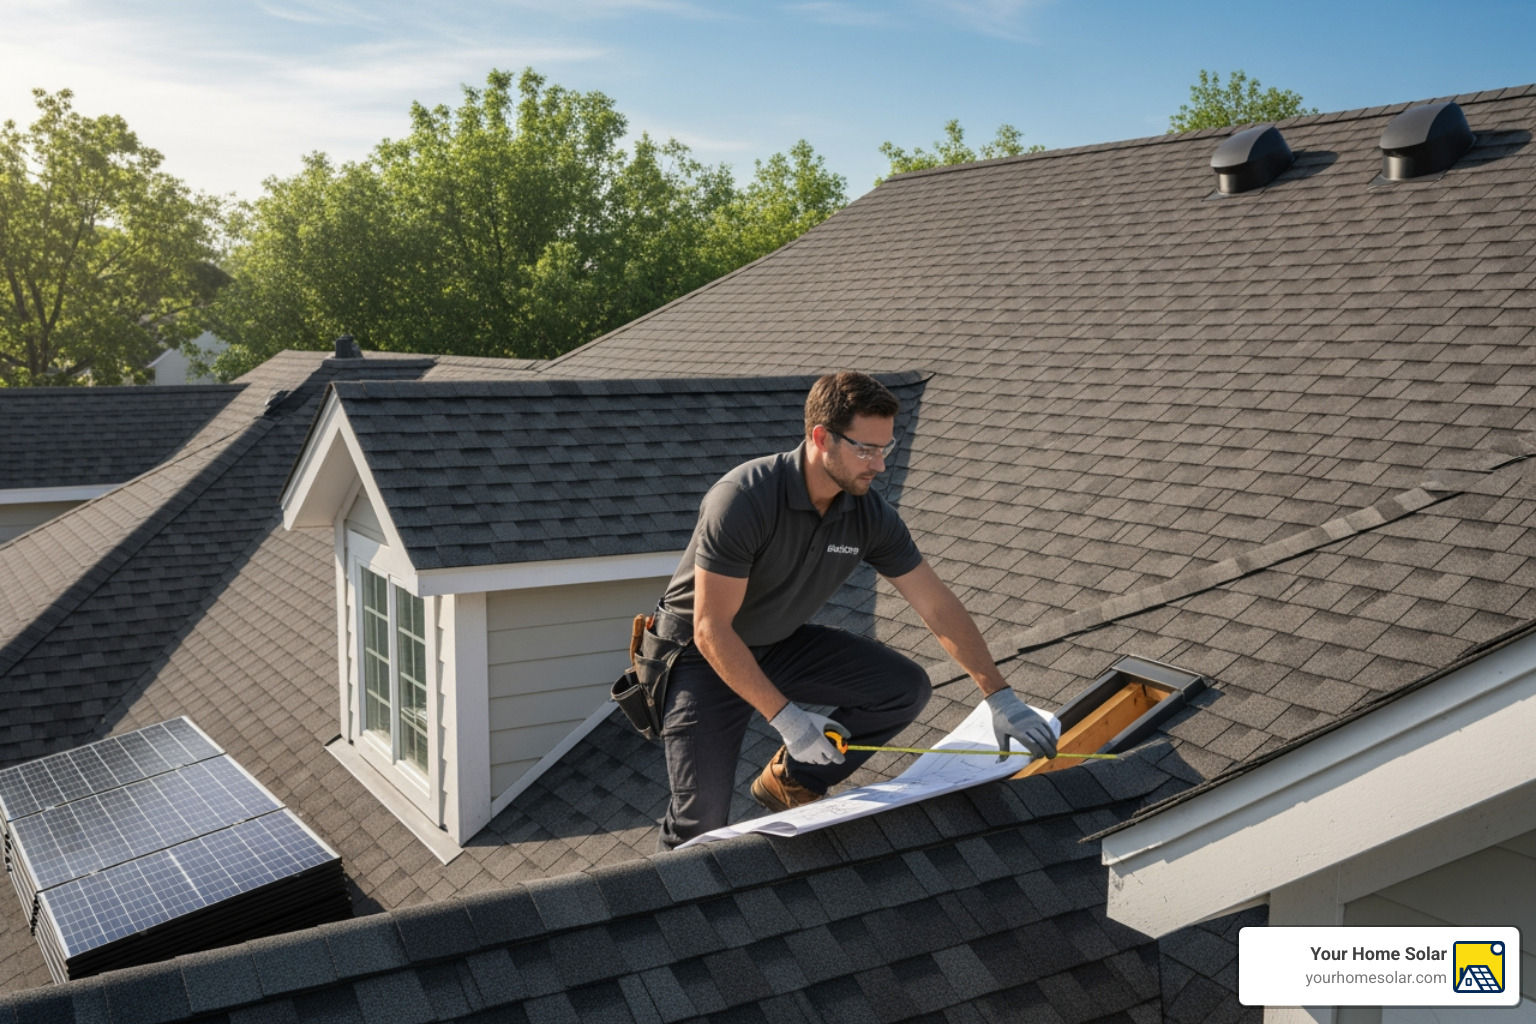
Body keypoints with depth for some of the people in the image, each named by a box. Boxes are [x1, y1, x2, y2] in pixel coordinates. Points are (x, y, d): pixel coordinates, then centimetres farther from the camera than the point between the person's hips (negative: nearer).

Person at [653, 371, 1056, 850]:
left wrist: (1000, 696, -10)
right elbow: (711, 630, -29)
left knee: (906, 687, -9)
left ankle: (791, 782, 8)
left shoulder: (870, 514, -13)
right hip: (703, 650, -6)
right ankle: (674, 864, 23)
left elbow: (937, 604, -6)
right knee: (704, 816, -16)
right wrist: (786, 719, -32)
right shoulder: (744, 500, -31)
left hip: (782, 642, 6)